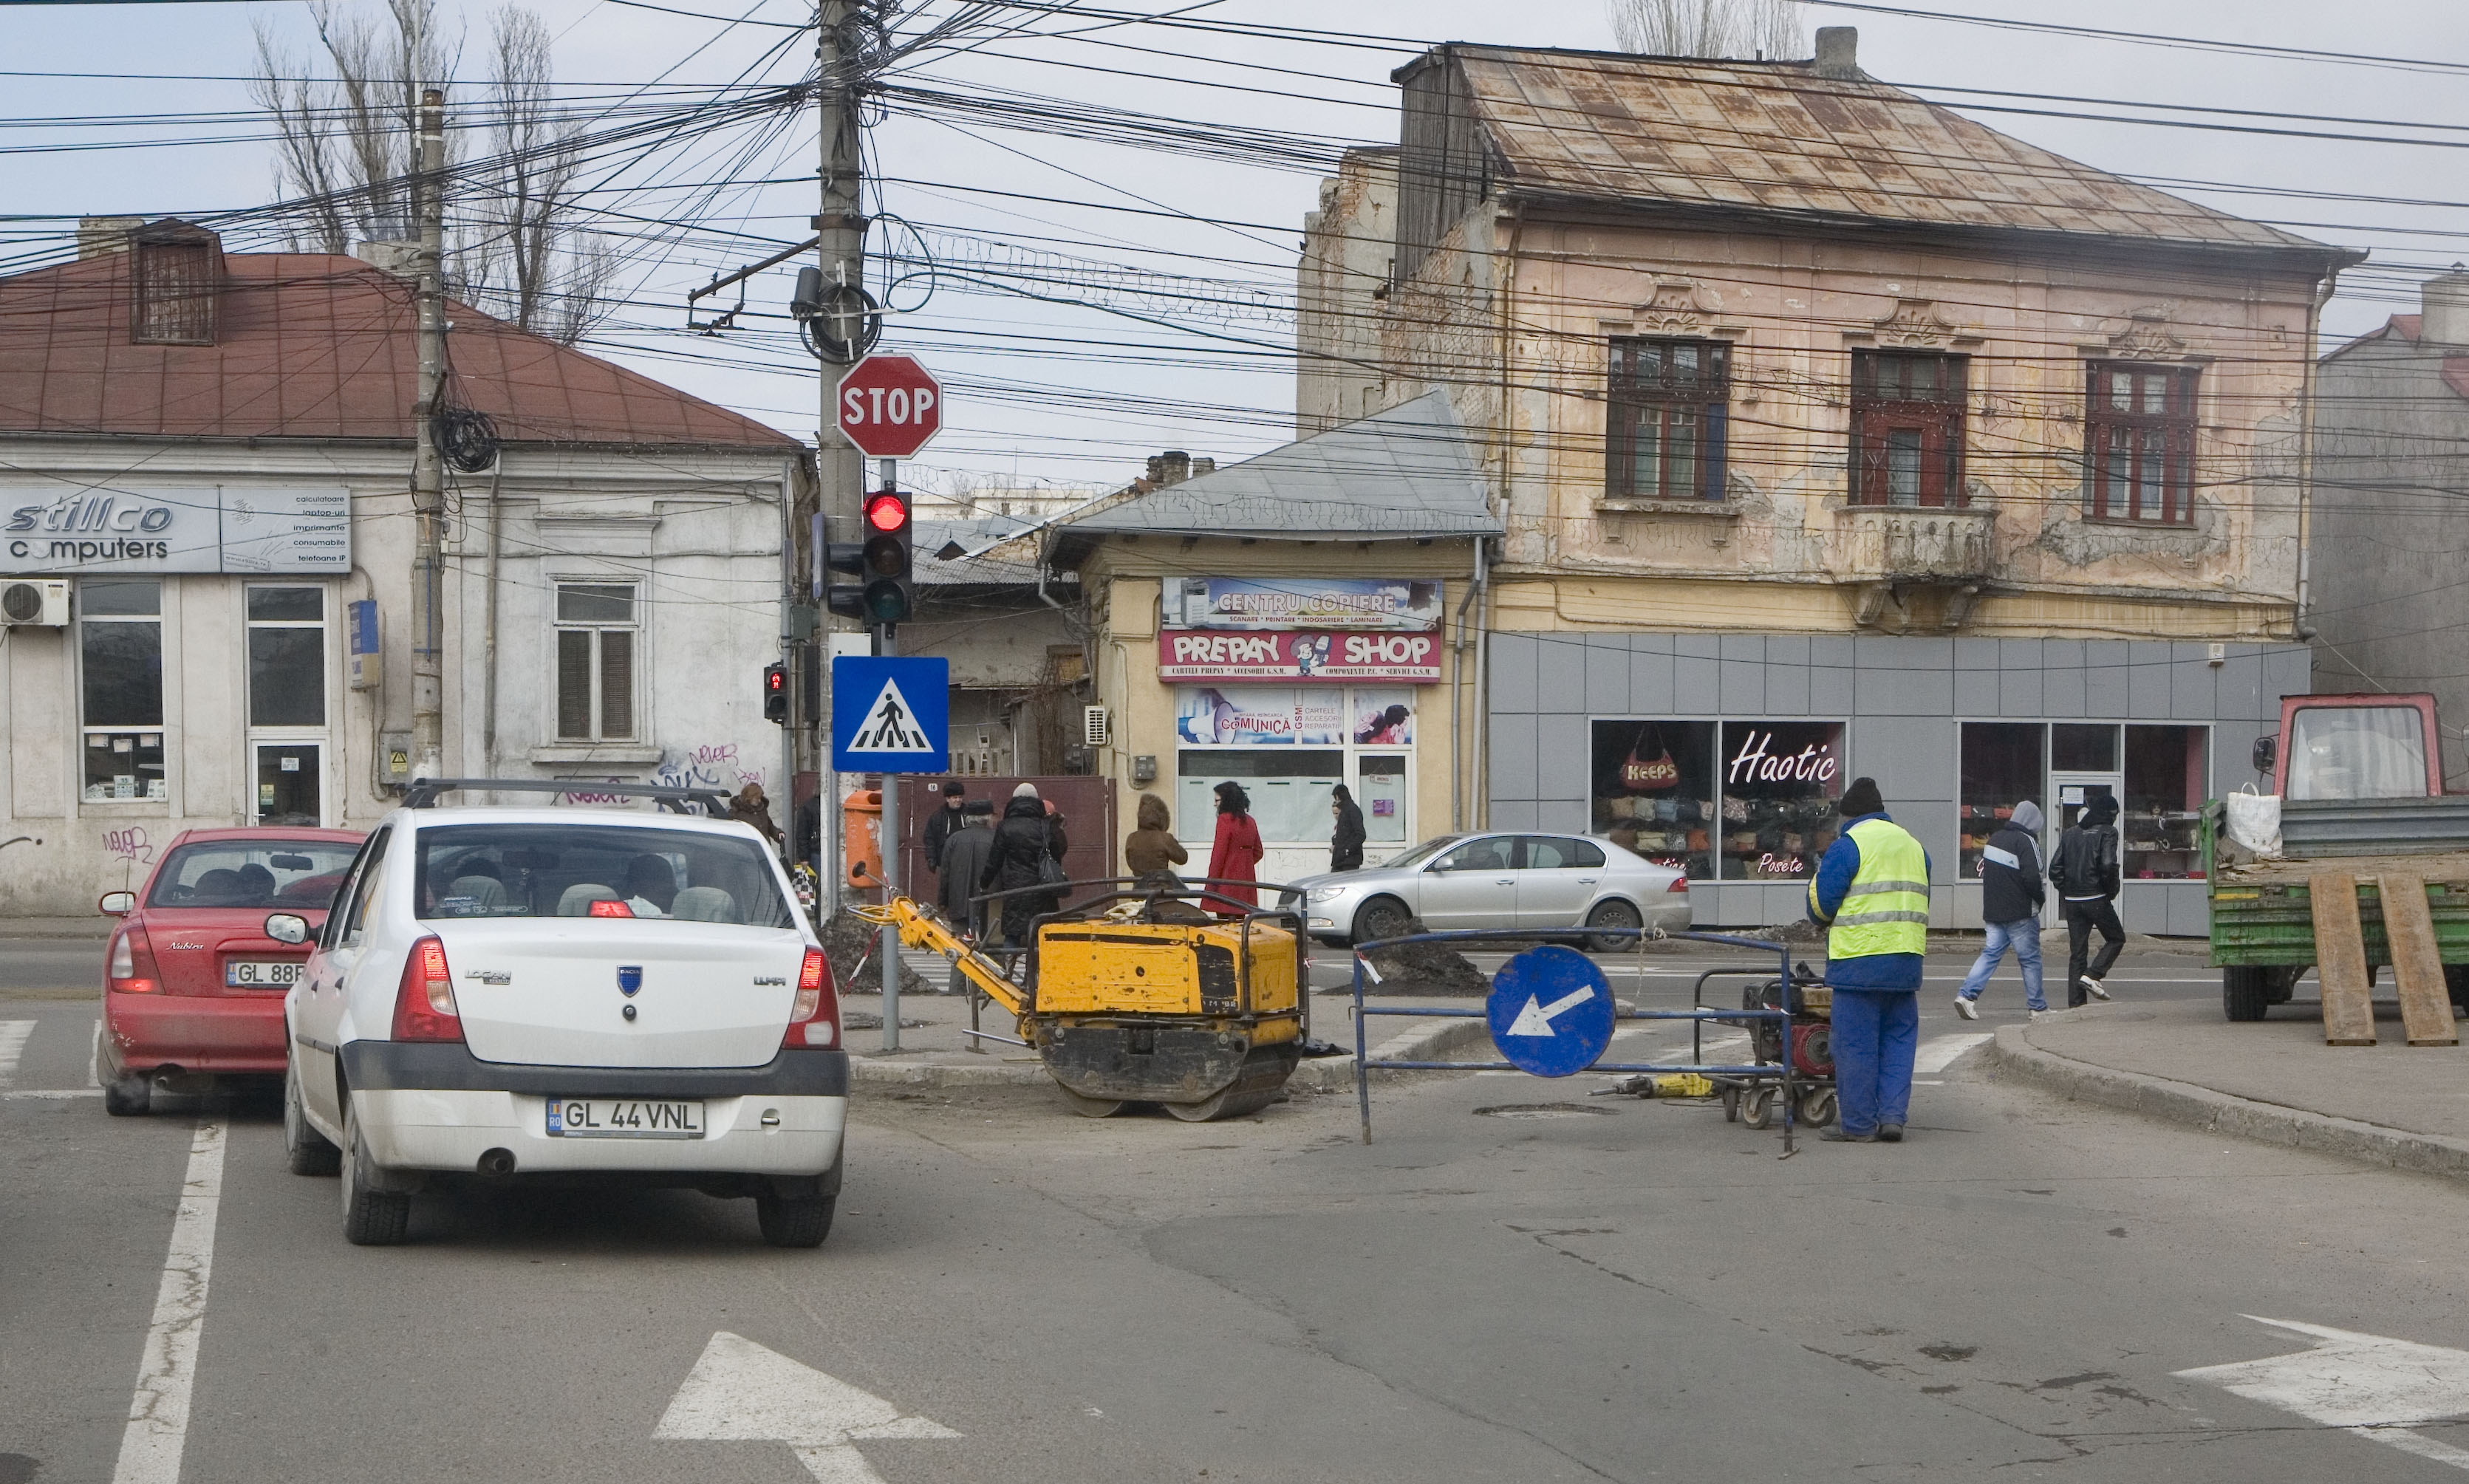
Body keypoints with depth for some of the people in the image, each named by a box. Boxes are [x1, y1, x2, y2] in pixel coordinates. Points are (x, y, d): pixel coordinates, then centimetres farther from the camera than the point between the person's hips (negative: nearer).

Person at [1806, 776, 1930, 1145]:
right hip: (1906, 961, 6)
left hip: (1859, 961, -6)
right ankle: (1892, 1116, 7)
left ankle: (1858, 1124, 2)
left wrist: (1824, 921, 15)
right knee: (1898, 1038, 12)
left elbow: (1822, 899, -6)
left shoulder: (1848, 845, -6)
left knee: (1856, 1043, -1)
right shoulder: (1913, 845, 16)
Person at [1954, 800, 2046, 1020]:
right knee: (2030, 958, 5)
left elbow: (1983, 869, 17)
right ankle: (2036, 1007, 12)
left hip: (1993, 911, 6)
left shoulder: (1995, 839, 9)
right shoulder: (2026, 841, -14)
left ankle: (1966, 994, -8)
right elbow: (2031, 878, -21)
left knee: (1990, 953, 8)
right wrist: (2041, 897, -3)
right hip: (2020, 913, -6)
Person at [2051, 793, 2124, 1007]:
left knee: (2076, 951, 9)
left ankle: (2075, 1003, 6)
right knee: (2116, 938, 15)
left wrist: (2065, 890, 12)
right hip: (2096, 899, -5)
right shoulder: (2107, 832, -5)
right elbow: (2108, 865, -18)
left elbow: (2055, 867, 6)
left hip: (2071, 901, 5)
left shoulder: (2070, 833, 11)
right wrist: (2112, 891, -4)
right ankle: (2092, 975, -5)